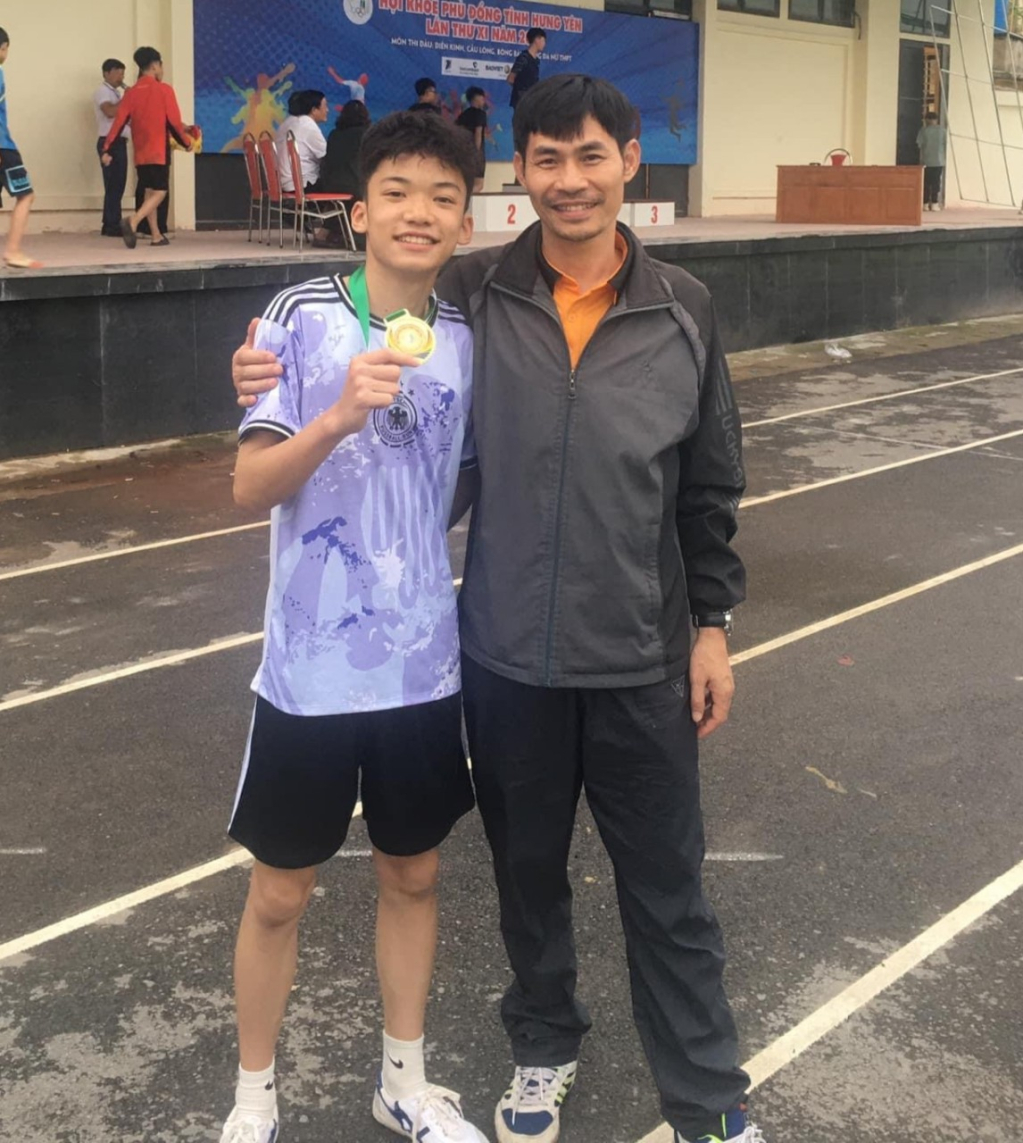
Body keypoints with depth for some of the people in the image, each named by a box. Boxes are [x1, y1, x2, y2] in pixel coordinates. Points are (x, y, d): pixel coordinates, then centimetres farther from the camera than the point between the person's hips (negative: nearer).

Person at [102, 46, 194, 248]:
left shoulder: (131, 92, 5)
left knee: (149, 191, 16)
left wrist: (107, 150, 2)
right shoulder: (164, 90, -8)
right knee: (160, 191, -3)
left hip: (140, 153, 6)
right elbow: (174, 122, -9)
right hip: (159, 152, -6)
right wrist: (186, 142, 6)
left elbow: (119, 122, 1)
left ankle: (156, 235, 17)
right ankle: (133, 221, -27)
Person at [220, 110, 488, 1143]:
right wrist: (340, 415, -29)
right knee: (280, 892, 10)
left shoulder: (467, 341, 1)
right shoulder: (302, 317, -10)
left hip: (425, 669, 3)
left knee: (412, 874, 16)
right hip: (310, 671, -3)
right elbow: (251, 487, -14)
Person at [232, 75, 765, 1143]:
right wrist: (271, 379, -14)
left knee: (668, 889, 10)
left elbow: (710, 486, 4)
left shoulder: (683, 310, -3)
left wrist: (712, 626, 4)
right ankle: (544, 1045, 43)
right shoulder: (471, 295, -6)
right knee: (528, 868, 19)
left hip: (640, 655, 0)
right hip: (507, 652, 1)